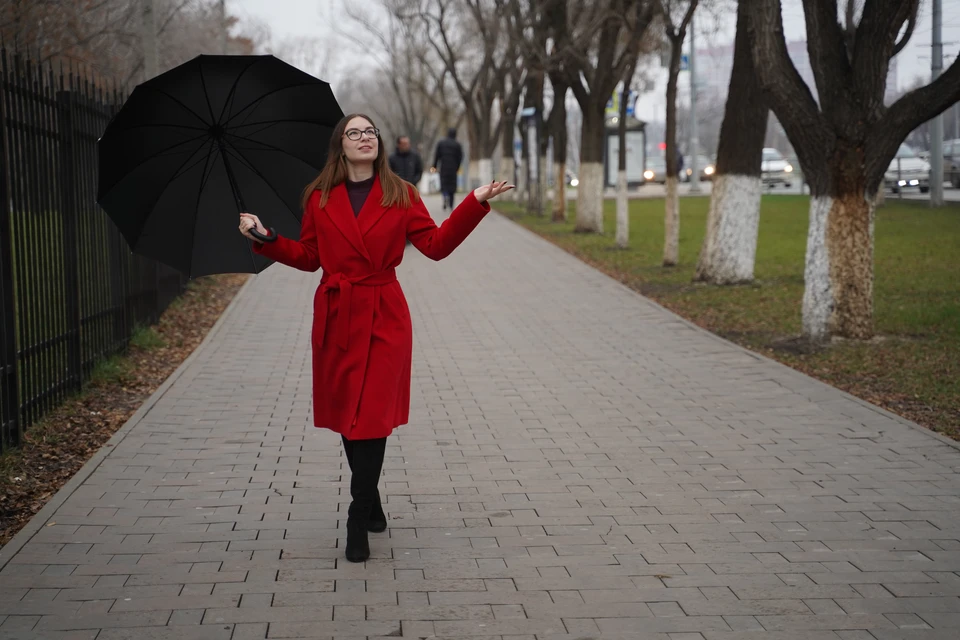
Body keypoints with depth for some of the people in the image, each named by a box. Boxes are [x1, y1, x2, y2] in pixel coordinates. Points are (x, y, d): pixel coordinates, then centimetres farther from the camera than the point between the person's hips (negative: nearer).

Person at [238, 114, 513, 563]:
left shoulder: (400, 196, 3)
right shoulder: (320, 199, 6)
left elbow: (436, 244, -2)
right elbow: (308, 257, 10)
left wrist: (475, 203, -8)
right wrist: (266, 238, -1)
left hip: (384, 320, -2)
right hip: (337, 318, 2)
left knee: (371, 418, -8)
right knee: (346, 417, 9)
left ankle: (358, 524, -5)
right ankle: (372, 507, 28)